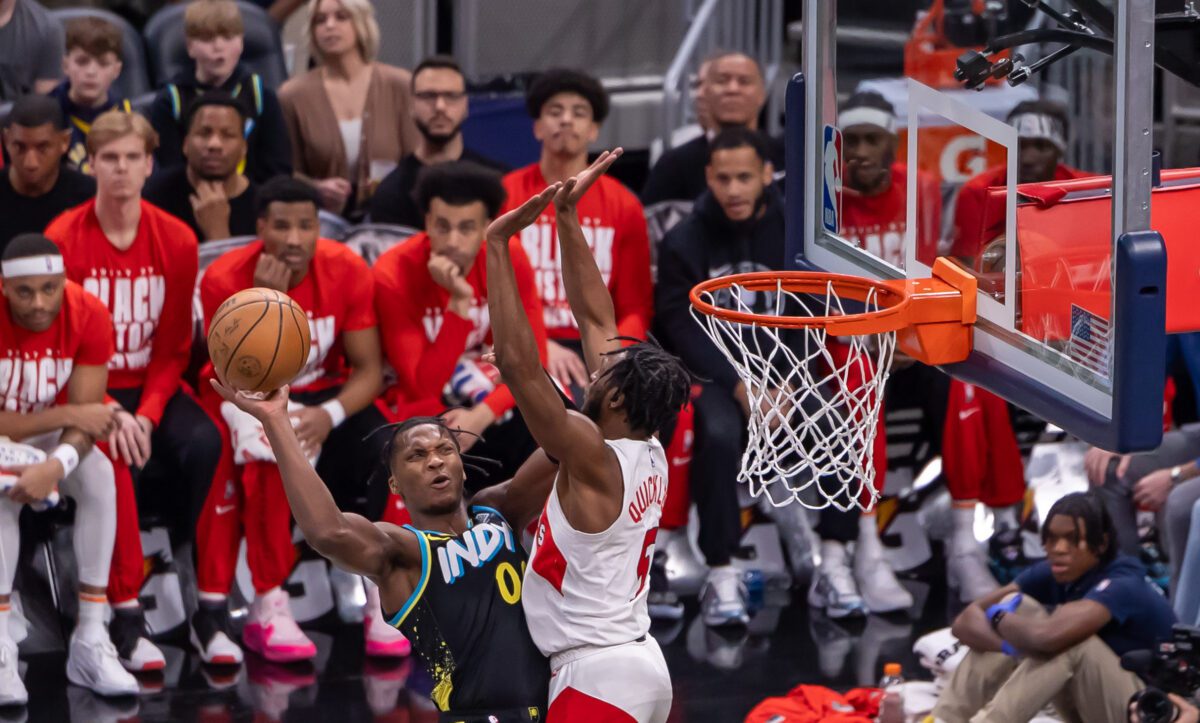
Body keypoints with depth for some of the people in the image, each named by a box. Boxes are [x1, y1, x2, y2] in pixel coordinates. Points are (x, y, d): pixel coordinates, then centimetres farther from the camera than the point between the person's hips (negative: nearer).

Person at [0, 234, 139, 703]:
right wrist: (70, 415, -31)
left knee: (100, 475, -27)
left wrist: (55, 466, -42)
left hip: (52, 433, 3)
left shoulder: (89, 317, -20)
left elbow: (85, 419, -22)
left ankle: (90, 644, -22)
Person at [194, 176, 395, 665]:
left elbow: (368, 369, -11)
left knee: (384, 451, -28)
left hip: (323, 394, 2)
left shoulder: (347, 271, -12)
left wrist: (329, 415, -30)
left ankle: (384, 601, -15)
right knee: (267, 452, -36)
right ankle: (269, 609, -28)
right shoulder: (225, 279, -18)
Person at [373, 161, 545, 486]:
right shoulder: (394, 275, -20)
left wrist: (483, 414, -25)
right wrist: (458, 302, -34)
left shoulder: (509, 260, -10)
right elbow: (424, 386, -24)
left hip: (486, 396, 4)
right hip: (421, 403, -3)